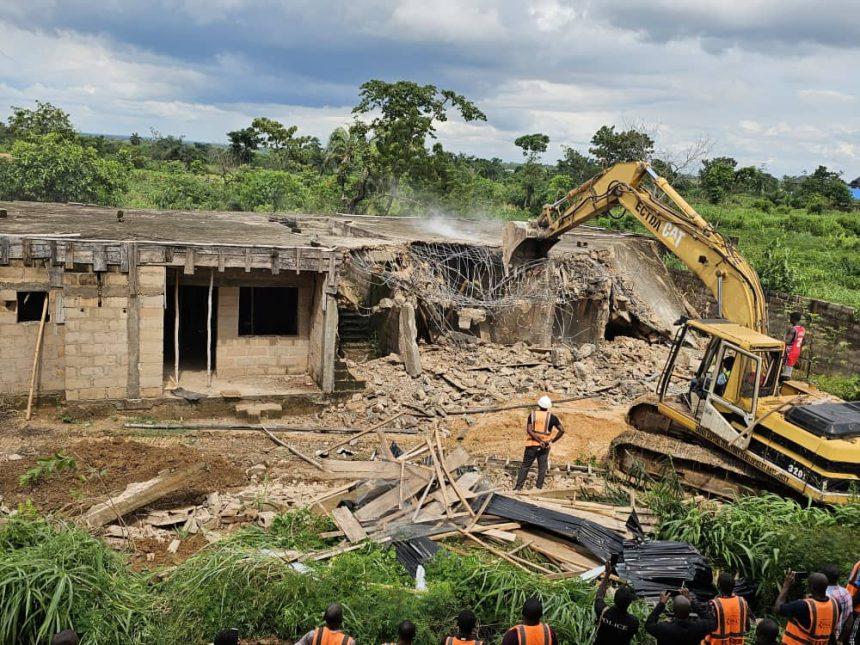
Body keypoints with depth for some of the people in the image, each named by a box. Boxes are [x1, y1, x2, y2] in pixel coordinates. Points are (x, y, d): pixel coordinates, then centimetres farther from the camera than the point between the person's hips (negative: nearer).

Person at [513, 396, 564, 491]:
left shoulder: (532, 415, -1)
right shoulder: (552, 417, -2)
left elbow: (529, 430, -12)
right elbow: (562, 430, -8)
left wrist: (539, 441, -14)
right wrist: (553, 440, 0)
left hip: (531, 445, 0)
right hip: (544, 447, 0)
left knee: (525, 466, 8)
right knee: (542, 468, 9)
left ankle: (518, 486, 4)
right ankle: (539, 488, 6)